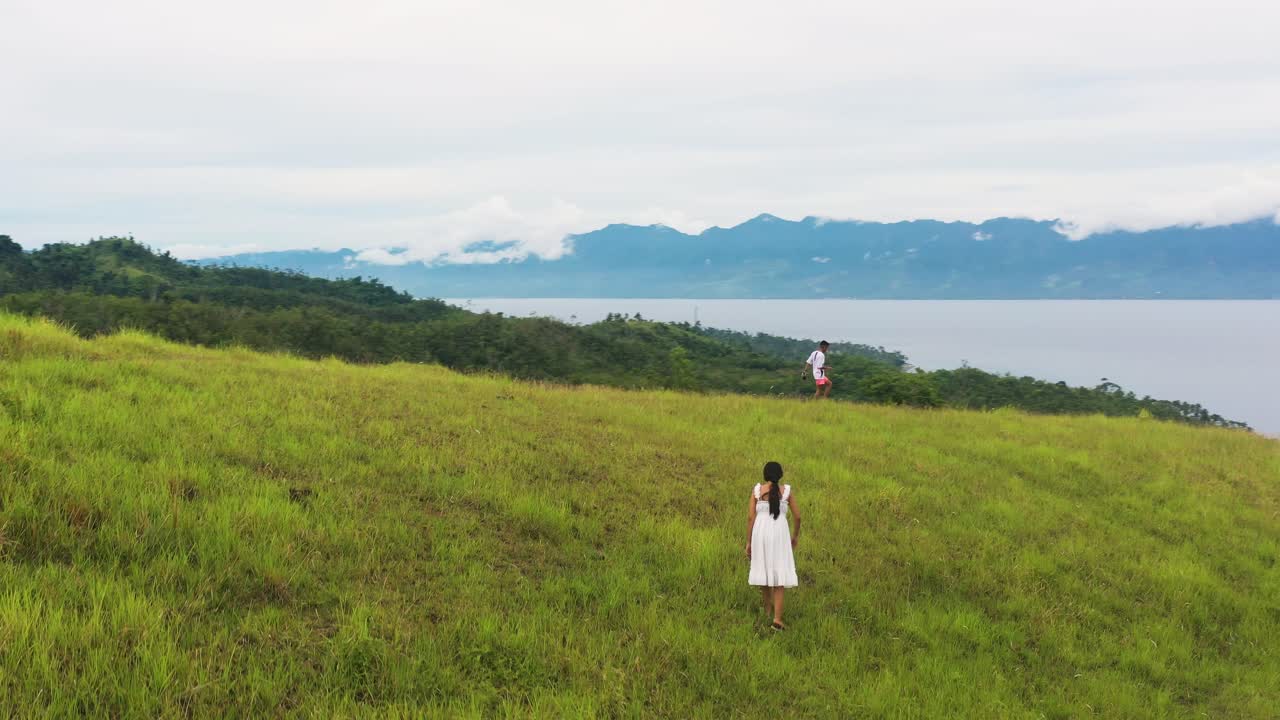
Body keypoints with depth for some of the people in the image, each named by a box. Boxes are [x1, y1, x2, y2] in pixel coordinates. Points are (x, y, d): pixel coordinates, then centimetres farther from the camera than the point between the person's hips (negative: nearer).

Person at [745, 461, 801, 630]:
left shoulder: (757, 489, 0)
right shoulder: (786, 490, 0)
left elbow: (750, 517, -2)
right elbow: (797, 516, 5)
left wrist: (748, 542, 5)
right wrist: (796, 535, 22)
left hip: (760, 533, 1)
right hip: (779, 533, -1)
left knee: (764, 569, 20)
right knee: (779, 573, 1)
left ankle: (768, 608, 38)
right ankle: (777, 619, -8)